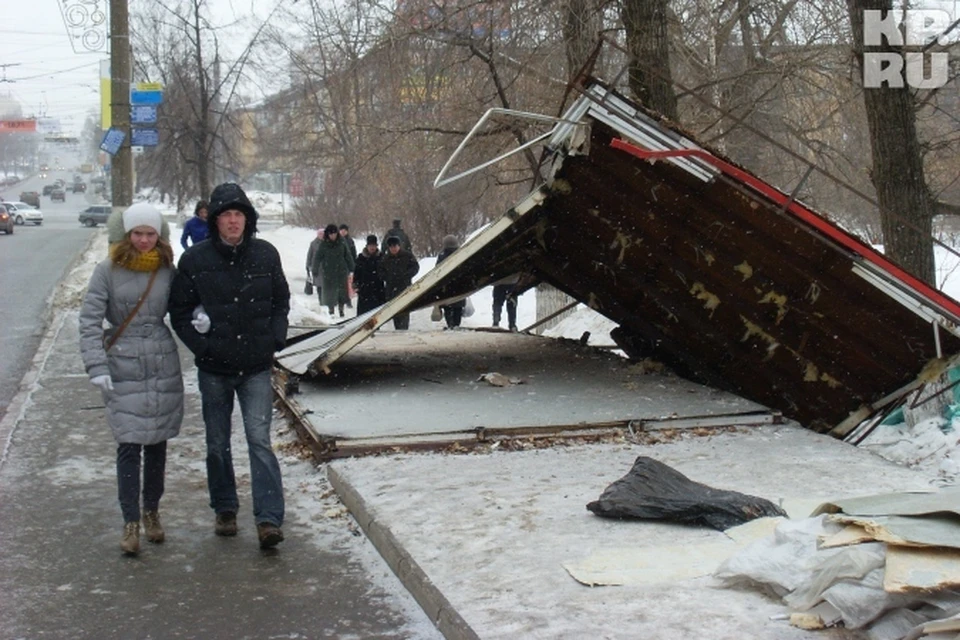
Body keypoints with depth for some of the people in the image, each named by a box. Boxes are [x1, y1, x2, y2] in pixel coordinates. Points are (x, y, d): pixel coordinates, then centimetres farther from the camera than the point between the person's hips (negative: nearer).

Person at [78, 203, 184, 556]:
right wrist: (97, 366, -13)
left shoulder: (166, 270, 4)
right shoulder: (108, 271, -5)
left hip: (163, 365, 3)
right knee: (129, 445, -5)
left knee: (157, 441, 10)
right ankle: (130, 523, 4)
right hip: (123, 367, -3)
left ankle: (151, 512, 26)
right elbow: (89, 320, -6)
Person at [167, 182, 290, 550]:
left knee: (259, 440, -9)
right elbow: (179, 310, 4)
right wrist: (200, 343, -8)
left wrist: (276, 339, 0)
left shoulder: (266, 255, 0)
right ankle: (225, 509, 29)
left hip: (257, 367, -1)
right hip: (213, 368, 1)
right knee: (217, 443, 13)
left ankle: (269, 519, -9)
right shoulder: (195, 260, -4)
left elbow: (281, 302, 13)